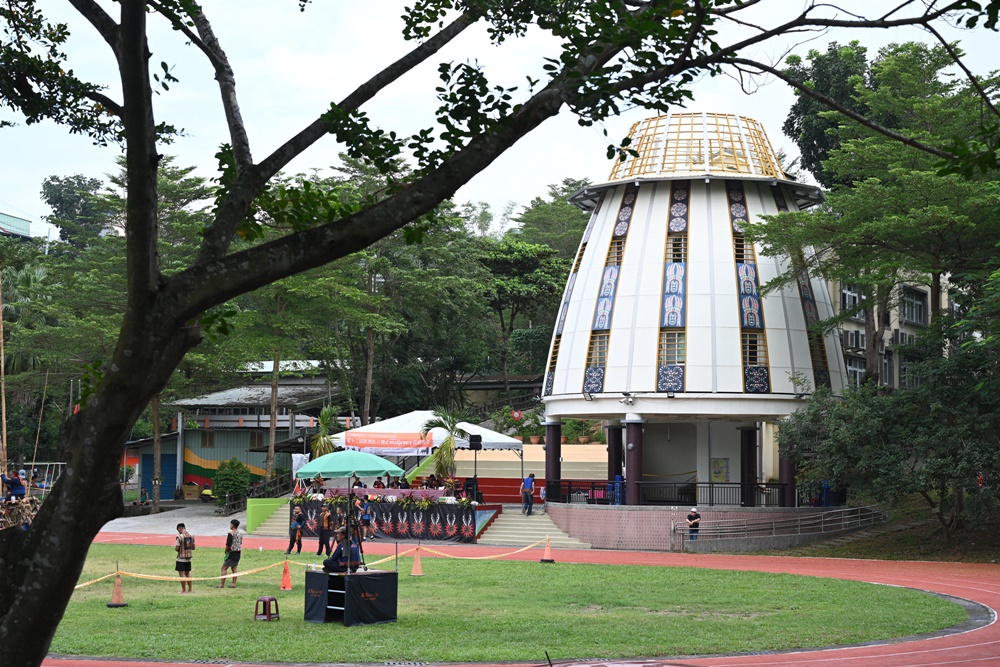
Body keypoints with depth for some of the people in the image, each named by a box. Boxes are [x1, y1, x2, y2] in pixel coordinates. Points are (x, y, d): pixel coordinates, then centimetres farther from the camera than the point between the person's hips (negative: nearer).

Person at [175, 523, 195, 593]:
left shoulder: (180, 537, -16)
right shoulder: (191, 536, 2)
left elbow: (176, 548, -17)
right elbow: (193, 547, 9)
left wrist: (175, 547, 5)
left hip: (181, 559, -6)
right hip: (188, 558, 6)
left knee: (182, 573, 0)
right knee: (187, 573, 16)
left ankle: (183, 590, 0)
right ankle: (189, 589, 19)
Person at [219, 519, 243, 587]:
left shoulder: (231, 533, -17)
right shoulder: (240, 534, 6)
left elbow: (228, 545, -17)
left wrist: (226, 551, -1)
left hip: (231, 553, -7)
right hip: (238, 553, 7)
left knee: (224, 568, 0)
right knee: (234, 568, 13)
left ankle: (222, 584, -2)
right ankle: (233, 584, 13)